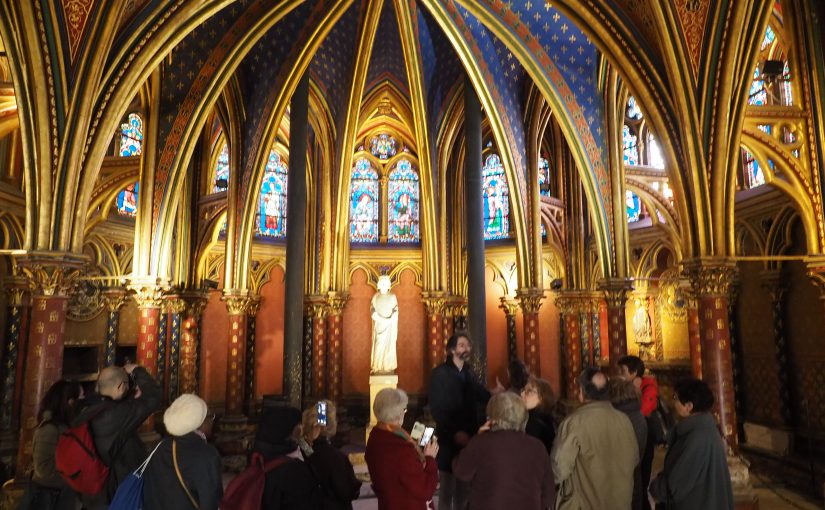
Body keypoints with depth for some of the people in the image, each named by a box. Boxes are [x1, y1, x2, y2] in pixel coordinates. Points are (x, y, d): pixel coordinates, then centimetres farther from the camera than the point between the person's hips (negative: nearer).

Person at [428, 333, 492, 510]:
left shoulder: (468, 373, 11)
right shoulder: (440, 373, -8)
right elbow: (436, 409, -13)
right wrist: (455, 432, -20)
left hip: (467, 437, 6)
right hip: (449, 439, -5)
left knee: (463, 491, 13)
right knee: (447, 491, 1)